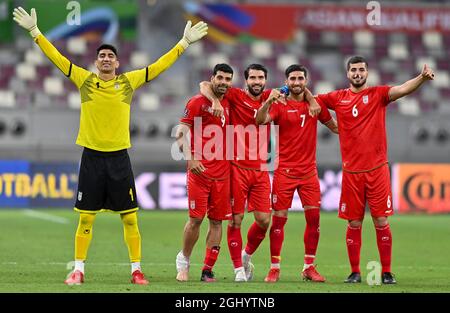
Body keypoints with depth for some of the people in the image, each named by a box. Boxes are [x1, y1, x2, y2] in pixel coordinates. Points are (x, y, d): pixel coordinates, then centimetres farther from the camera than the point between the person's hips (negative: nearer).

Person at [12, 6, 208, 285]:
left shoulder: (129, 82, 4)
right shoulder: (85, 80, 3)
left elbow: (160, 66, 7)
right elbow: (57, 58, 2)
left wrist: (184, 43, 4)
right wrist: (35, 31, -3)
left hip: (119, 157, 0)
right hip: (92, 157, 0)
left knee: (130, 218, 2)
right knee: (86, 218, 2)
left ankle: (137, 270, 10)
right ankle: (79, 270, 10)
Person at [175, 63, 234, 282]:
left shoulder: (229, 104, 12)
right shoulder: (197, 102, -2)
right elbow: (181, 134, -5)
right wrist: (190, 159, -18)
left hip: (222, 173, 4)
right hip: (199, 171, -4)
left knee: (217, 221, 3)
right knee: (196, 219, -4)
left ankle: (208, 269, 7)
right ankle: (183, 260, 16)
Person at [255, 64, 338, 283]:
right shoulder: (280, 105, -2)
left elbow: (335, 126, 21)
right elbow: (261, 120, -20)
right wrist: (269, 101, -35)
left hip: (309, 170, 3)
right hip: (285, 171, -3)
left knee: (314, 217, 0)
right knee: (279, 218, -3)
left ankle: (309, 267, 9)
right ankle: (274, 268, 3)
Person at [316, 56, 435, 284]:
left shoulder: (378, 94, 1)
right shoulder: (338, 98, 8)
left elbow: (402, 89, -15)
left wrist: (422, 78, -32)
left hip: (377, 169, -2)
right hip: (351, 171, 2)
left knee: (381, 221, -2)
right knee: (354, 224, 5)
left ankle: (386, 272, 4)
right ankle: (355, 272, 14)